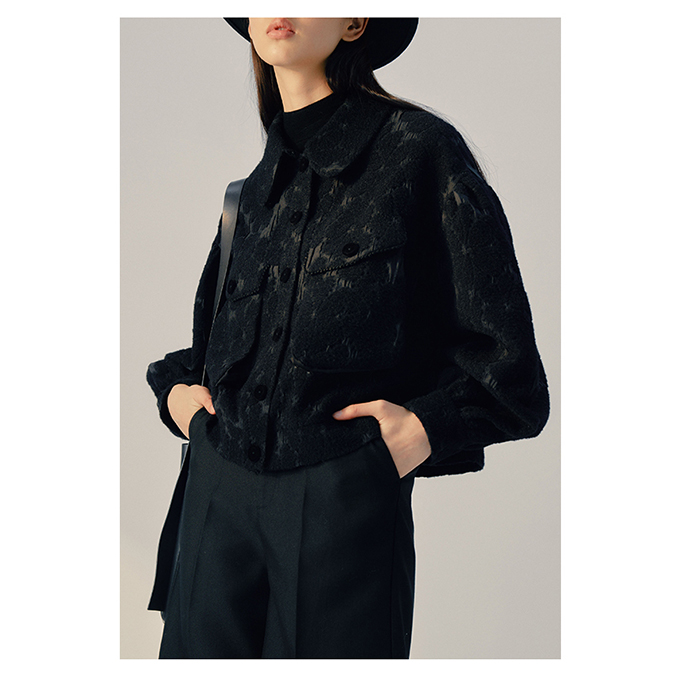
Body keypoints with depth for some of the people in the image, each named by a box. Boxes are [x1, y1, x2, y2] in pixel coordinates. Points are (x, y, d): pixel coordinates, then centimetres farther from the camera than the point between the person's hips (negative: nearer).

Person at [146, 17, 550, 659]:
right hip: (219, 491, 5)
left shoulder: (417, 149, -4)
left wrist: (429, 425, -15)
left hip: (346, 501, -5)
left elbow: (506, 366, -2)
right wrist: (173, 384, 12)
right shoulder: (253, 181, 13)